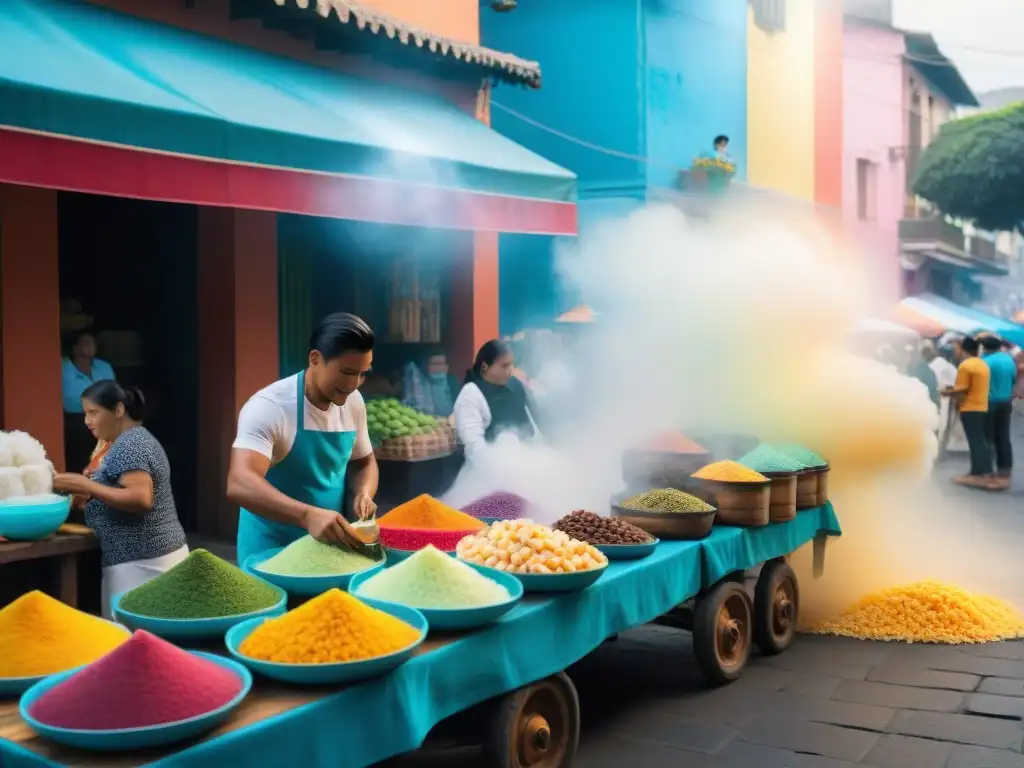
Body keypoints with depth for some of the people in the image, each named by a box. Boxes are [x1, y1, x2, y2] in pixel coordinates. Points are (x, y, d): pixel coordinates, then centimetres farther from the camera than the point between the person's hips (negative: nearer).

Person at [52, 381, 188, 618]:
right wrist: (87, 494, 11)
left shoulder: (128, 445, -12)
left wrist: (87, 486, -19)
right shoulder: (136, 438, 18)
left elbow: (141, 499, -23)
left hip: (142, 562, -10)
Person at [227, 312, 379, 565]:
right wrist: (307, 515, -48)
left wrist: (363, 494, -10)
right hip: (273, 549, -5)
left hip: (329, 544, 6)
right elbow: (239, 484, -35)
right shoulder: (269, 407, -22)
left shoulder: (354, 402, -3)